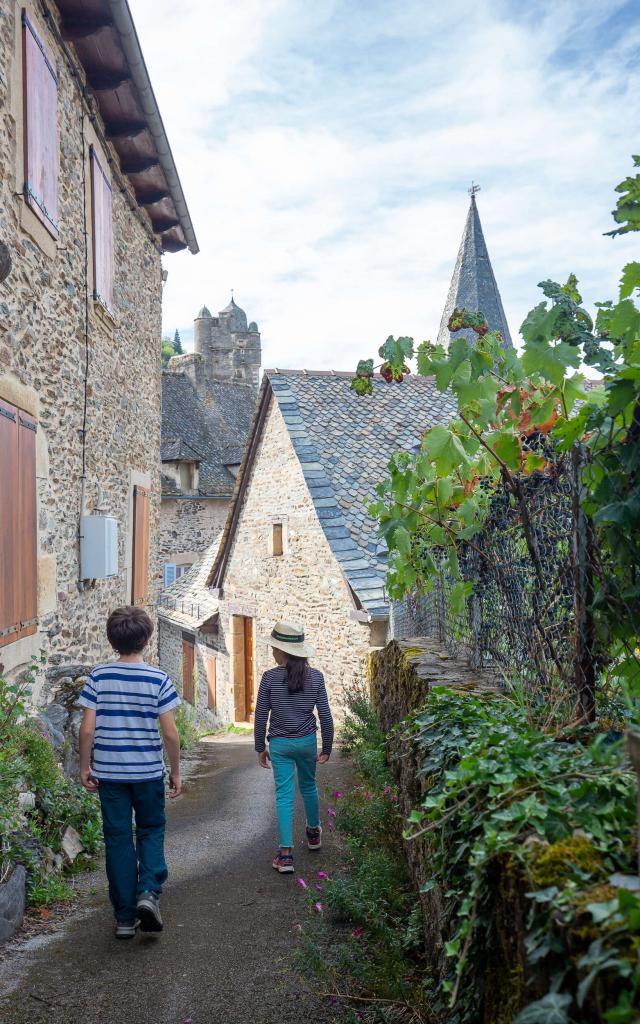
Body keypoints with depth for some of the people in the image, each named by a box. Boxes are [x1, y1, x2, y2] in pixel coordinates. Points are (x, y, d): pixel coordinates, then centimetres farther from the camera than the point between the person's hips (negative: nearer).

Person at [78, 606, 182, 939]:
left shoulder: (98, 676, -6)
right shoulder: (158, 679, -9)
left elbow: (87, 729, -6)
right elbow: (170, 734, -9)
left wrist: (84, 766, 7)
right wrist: (175, 772, 4)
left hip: (109, 772, 1)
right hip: (148, 772, -1)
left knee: (118, 839, 11)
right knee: (151, 831, 19)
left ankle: (125, 918, 17)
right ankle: (149, 891, -2)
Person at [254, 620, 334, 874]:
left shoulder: (270, 677, -12)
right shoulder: (315, 677, -7)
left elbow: (260, 717, -7)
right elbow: (325, 716, -4)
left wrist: (260, 748, 5)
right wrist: (327, 749, 7)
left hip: (280, 744, -2)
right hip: (307, 741, 2)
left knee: (284, 795, 4)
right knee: (308, 786, 24)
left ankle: (285, 853, 1)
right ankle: (314, 832, 44)